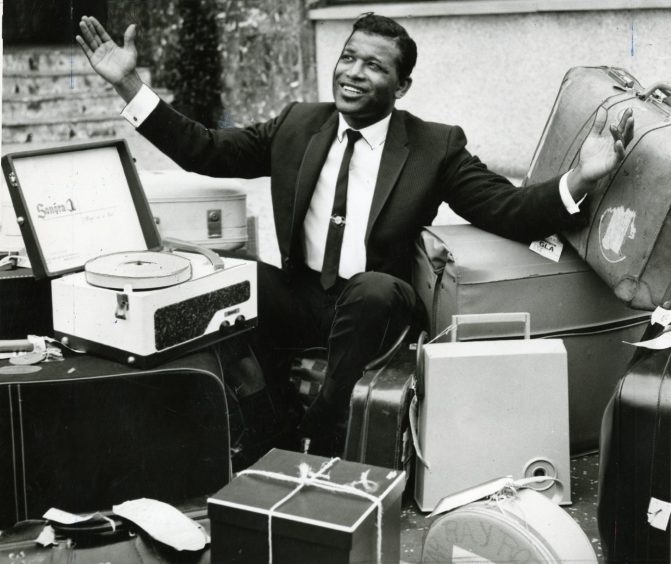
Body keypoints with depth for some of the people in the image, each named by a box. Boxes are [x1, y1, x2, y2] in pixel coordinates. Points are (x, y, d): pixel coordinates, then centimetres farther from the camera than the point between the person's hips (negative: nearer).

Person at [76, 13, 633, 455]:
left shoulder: (435, 146, -1)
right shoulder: (297, 124, 7)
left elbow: (509, 211, -10)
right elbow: (207, 150, 7)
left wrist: (581, 178, -29)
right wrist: (129, 83, 0)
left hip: (375, 302, -2)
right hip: (299, 298, 3)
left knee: (374, 288, -36)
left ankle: (321, 441, -17)